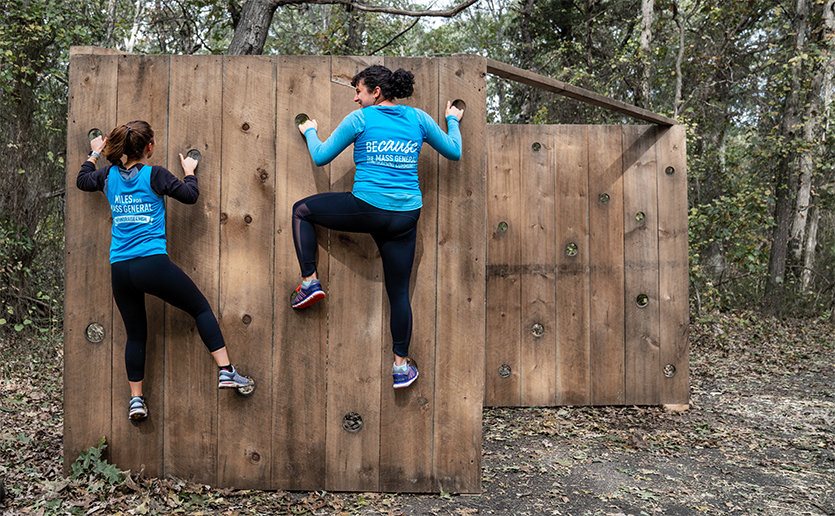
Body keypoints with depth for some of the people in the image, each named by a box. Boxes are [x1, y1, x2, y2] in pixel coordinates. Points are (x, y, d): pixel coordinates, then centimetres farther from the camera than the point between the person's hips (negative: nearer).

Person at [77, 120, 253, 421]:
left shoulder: (110, 175, 12)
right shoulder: (154, 175, -2)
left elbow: (82, 181, 32)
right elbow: (190, 195, 4)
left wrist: (94, 153, 46)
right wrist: (189, 171, 21)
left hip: (119, 269, 5)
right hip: (152, 263, -5)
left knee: (136, 334, 15)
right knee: (201, 308, 8)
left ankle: (136, 399, 17)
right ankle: (225, 371, 2)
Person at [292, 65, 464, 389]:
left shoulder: (360, 119, 1)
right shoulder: (418, 118, 10)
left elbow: (320, 157, 9)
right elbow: (454, 152, 20)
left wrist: (309, 131, 29)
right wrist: (452, 121, 38)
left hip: (367, 208, -4)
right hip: (406, 216, 4)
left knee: (301, 210, 20)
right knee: (399, 291, 13)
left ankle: (310, 281, 12)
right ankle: (401, 365, 19)